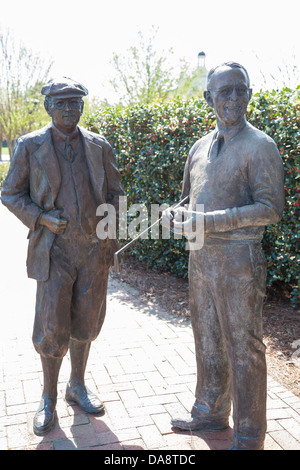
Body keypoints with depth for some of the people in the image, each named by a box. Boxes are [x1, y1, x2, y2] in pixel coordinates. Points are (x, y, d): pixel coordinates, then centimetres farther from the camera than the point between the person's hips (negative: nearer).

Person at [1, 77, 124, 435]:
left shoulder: (99, 146, 5)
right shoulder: (30, 146, -1)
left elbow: (114, 191, 14)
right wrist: (41, 218, -12)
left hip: (95, 248, 3)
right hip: (55, 249, -2)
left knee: (85, 322, 13)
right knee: (52, 328, 0)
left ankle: (77, 386, 33)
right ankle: (48, 398, 22)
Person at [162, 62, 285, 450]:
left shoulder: (259, 146, -9)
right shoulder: (200, 147, 12)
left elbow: (271, 207, -16)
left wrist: (210, 220, -22)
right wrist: (177, 215, -2)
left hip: (238, 259, -7)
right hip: (200, 257, 7)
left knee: (243, 346, 3)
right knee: (207, 339, 18)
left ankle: (249, 435, 20)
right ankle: (210, 411, 37)